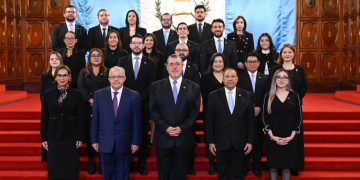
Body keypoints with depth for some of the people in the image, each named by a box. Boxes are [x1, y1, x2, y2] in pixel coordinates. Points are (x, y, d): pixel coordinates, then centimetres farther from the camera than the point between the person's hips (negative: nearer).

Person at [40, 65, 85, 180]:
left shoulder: (76, 95, -1)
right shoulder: (48, 95, 2)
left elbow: (80, 118, -1)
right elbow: (44, 118, 5)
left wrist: (80, 137, -4)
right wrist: (43, 138, 2)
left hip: (71, 137, -1)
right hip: (54, 137, 1)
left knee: (71, 170, 5)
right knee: (54, 169, 7)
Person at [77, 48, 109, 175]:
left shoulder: (107, 72, 7)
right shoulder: (83, 72, 9)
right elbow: (81, 88, -4)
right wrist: (90, 99, -18)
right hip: (88, 107, 1)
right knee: (89, 134, 4)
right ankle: (91, 161, 15)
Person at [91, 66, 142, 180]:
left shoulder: (134, 96, -4)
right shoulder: (99, 95, 1)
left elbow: (136, 121, -3)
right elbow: (95, 119, 2)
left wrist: (136, 141, -4)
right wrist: (94, 140, 1)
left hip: (124, 143, -1)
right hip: (105, 143, 1)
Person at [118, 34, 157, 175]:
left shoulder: (150, 64, 4)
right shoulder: (122, 61, 7)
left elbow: (152, 85, -3)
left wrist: (139, 98, -13)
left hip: (143, 105, 0)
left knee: (143, 135, 6)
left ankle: (142, 164, 16)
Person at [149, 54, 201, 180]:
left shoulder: (193, 87, 5)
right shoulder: (156, 86, 5)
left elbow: (195, 112, 1)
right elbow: (153, 110, 1)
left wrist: (182, 128, -11)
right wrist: (165, 128, -12)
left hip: (184, 138, 0)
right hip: (163, 138, 0)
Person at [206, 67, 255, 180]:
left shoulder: (247, 96, 2)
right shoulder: (213, 96, 0)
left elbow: (251, 120, 2)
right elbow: (209, 121, 1)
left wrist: (250, 141, -2)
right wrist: (210, 141, -3)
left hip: (240, 143, 0)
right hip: (221, 143, 0)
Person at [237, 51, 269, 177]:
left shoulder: (264, 78, 10)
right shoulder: (239, 77, 0)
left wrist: (259, 107, -7)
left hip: (259, 115, 2)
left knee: (258, 142, 6)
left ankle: (256, 166, 17)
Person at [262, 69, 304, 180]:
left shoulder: (294, 95, 3)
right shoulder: (269, 96, 1)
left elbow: (299, 117, 2)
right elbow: (264, 118, -1)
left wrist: (291, 136, -9)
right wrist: (272, 136, -11)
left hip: (290, 138, 0)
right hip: (273, 138, 0)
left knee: (287, 167, 4)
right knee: (273, 166, 5)